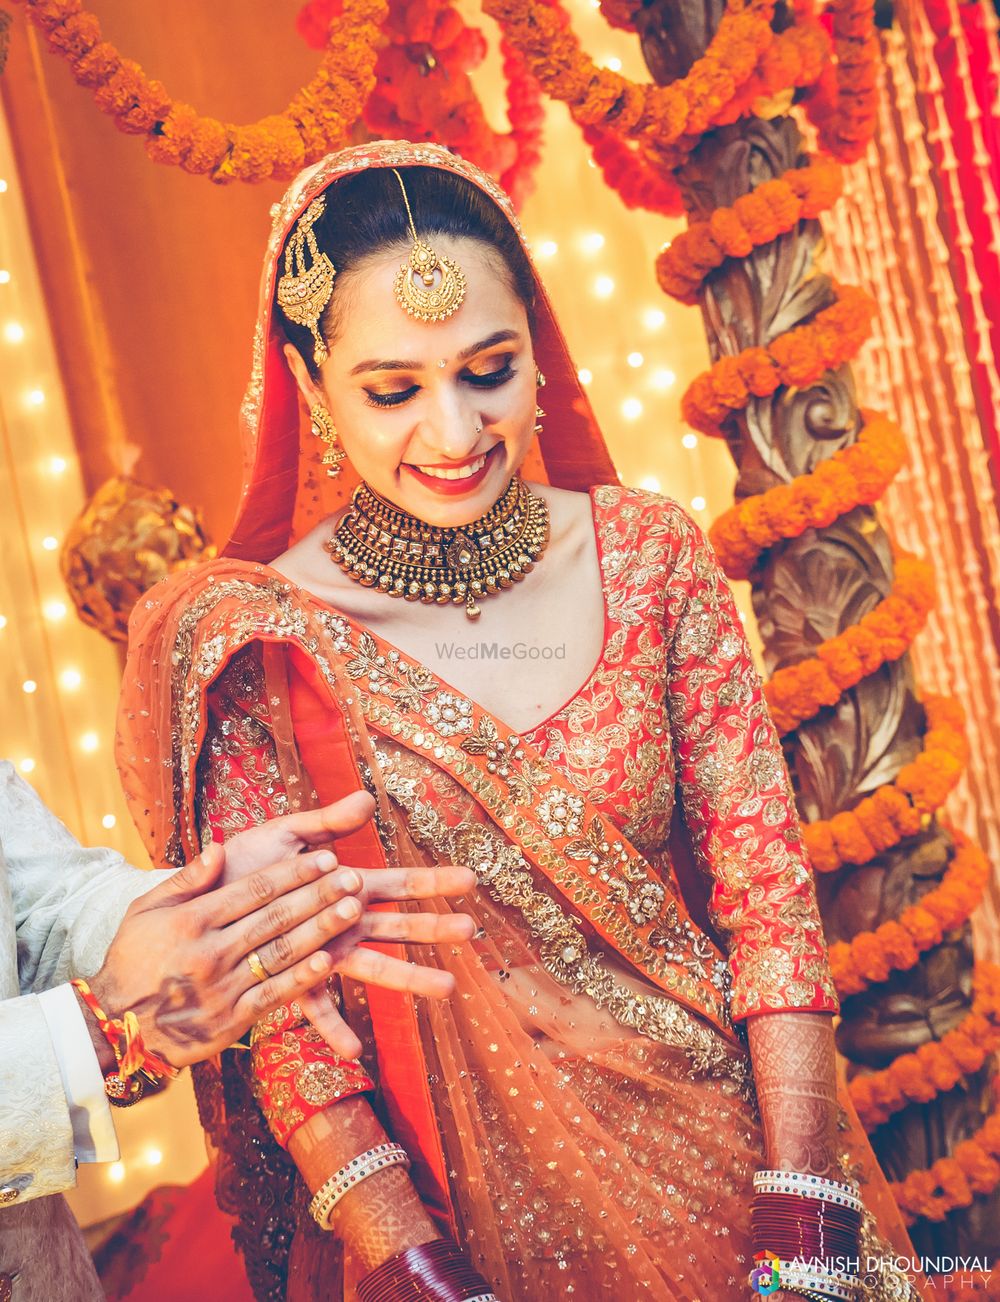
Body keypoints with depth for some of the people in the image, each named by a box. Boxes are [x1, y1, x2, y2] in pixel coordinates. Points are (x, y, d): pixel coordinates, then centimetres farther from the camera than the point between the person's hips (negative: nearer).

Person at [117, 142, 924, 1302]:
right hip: (470, 1201, -2)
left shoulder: (648, 557, -8)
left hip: (727, 1151, 2)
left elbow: (766, 893, -7)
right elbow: (284, 1012, -10)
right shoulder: (254, 643, -13)